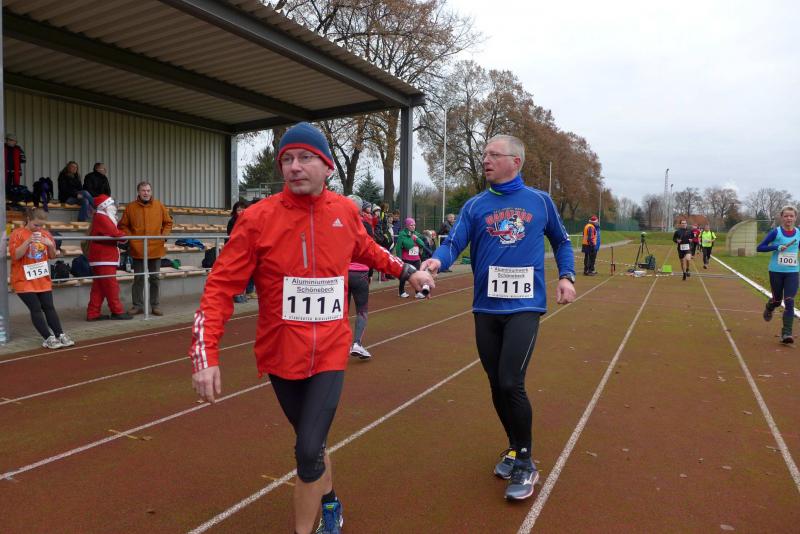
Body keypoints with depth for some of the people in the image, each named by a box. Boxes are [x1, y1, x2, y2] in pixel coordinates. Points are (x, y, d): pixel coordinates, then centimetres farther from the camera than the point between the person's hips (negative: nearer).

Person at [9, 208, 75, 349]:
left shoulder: (45, 233, 6)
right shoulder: (17, 234, -8)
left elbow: (52, 256, 11)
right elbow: (15, 255, -16)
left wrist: (51, 245, -10)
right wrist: (28, 241, -27)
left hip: (43, 279, 4)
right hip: (24, 280, -4)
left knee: (49, 307, 5)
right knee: (36, 309, -6)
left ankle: (60, 335, 6)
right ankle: (48, 338, -5)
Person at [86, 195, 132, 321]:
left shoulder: (102, 218, 22)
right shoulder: (101, 218, -12)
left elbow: (111, 233, 16)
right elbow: (115, 233, -21)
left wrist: (119, 236, -2)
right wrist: (124, 236, -4)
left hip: (102, 258, 10)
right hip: (104, 259, -10)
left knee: (99, 287, 10)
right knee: (111, 286, -4)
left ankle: (93, 313, 13)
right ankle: (117, 312, 2)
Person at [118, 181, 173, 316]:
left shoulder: (159, 206, 2)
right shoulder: (130, 207, -1)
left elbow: (168, 223, 10)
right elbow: (123, 226, 5)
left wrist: (163, 236, -2)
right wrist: (131, 237, -7)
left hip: (156, 249, 1)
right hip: (138, 250, -1)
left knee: (155, 278, 8)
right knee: (138, 278, 6)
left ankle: (155, 305, 16)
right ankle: (138, 305, 15)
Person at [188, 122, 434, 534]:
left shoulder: (345, 211, -3)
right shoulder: (258, 218, -12)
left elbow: (366, 250, 20)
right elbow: (221, 286, -12)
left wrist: (406, 271, 24)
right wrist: (205, 354, -20)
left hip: (330, 352, 0)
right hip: (281, 353, 0)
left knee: (308, 450, -7)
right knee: (310, 444, 19)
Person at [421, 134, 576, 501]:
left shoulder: (540, 201, 5)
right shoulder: (475, 206, 5)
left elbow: (561, 241, 18)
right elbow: (454, 243, -7)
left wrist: (566, 276, 4)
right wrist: (437, 260, -28)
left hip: (525, 307, -2)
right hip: (486, 309, 3)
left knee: (511, 384, -12)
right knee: (497, 386, 12)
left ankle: (525, 463, 11)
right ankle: (514, 449, 36)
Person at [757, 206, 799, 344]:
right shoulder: (776, 232, -6)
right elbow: (759, 247, -7)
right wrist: (777, 247, -19)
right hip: (776, 271, -2)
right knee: (777, 300, 11)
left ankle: (786, 333, -6)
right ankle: (769, 308, 49)